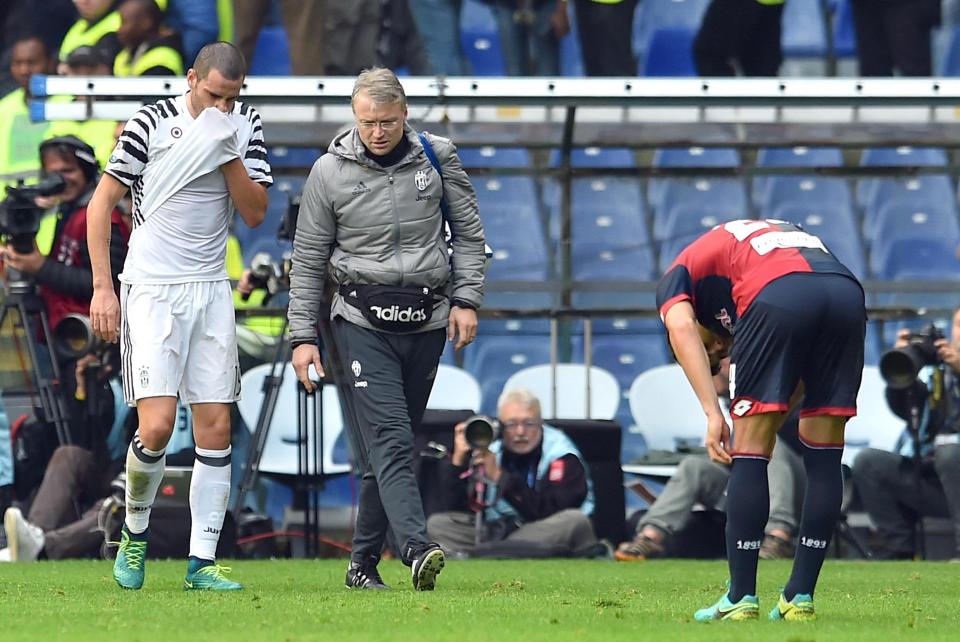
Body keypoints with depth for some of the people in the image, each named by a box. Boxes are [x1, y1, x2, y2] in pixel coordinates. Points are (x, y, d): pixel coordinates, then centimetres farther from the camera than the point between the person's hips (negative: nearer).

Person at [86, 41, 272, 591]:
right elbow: (102, 203, -2)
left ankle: (202, 562, 4)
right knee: (157, 426, -15)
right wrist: (103, 288, -7)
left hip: (211, 289, 4)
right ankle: (135, 532, 11)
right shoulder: (151, 123, -8)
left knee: (216, 426, 0)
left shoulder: (245, 126, 4)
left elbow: (255, 213, 0)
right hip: (151, 290, -4)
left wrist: (228, 153, -14)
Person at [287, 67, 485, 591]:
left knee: (390, 445, 6)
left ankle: (364, 561, 15)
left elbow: (468, 232, 13)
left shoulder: (437, 158, 3)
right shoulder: (330, 172, -1)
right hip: (362, 321, -2)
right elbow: (308, 260, 5)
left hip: (426, 322, 2)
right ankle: (416, 549, -31)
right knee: (389, 438, -17)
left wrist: (466, 299, 3)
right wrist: (303, 336, 2)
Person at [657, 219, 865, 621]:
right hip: (846, 290, 5)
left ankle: (741, 599, 5)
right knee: (824, 454, 15)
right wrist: (770, 428, 28)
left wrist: (713, 413, -3)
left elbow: (680, 328, 3)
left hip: (777, 295, -5)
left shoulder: (678, 275, 27)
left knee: (749, 452, 6)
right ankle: (801, 598, 17)